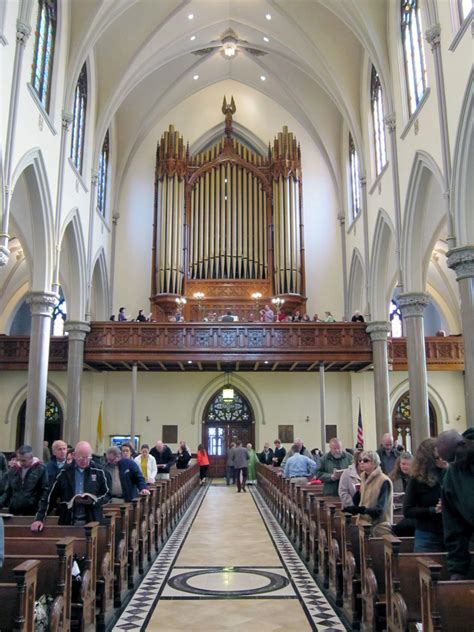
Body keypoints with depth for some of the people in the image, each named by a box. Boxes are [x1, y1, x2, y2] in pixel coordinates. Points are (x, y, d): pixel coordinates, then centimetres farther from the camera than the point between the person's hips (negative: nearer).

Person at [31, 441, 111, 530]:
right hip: (68, 522, 1)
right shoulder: (65, 472, 0)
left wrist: (93, 500, -14)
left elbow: (107, 495, 6)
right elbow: (50, 497, 2)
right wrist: (40, 518, -6)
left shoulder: (98, 472, -1)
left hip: (92, 522, 0)